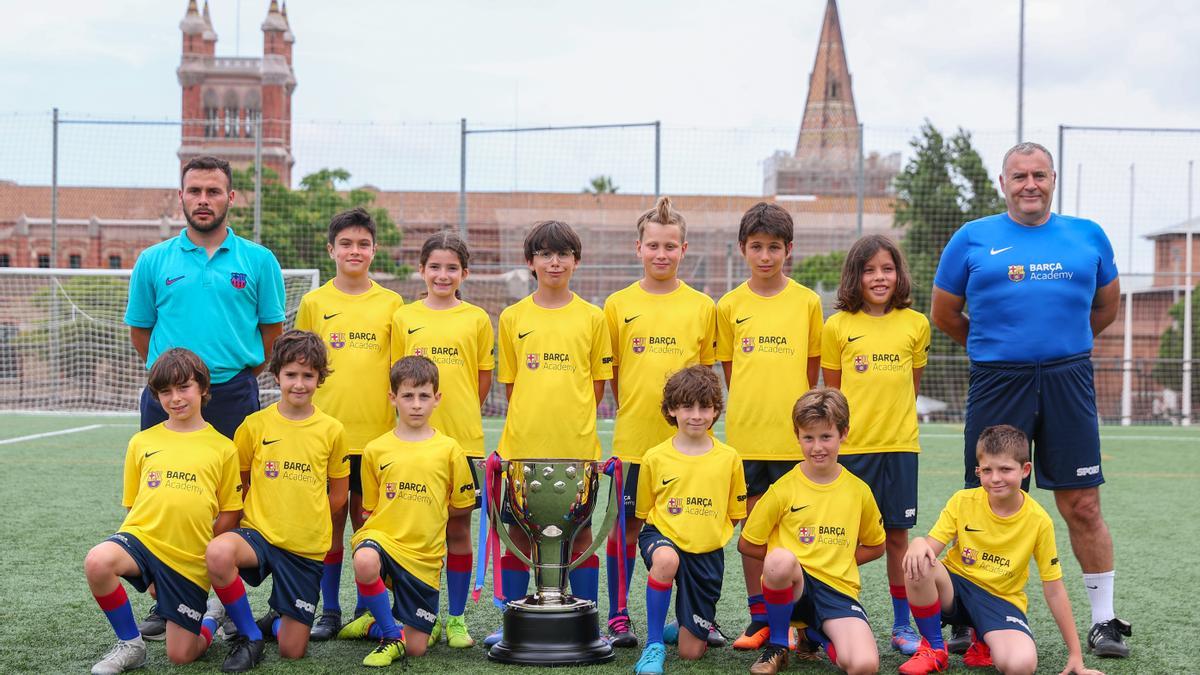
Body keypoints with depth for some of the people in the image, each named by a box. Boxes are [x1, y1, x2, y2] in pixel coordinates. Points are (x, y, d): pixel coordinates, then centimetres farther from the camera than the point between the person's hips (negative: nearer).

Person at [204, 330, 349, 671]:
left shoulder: (332, 431, -1)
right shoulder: (254, 425, -1)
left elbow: (338, 495, 9)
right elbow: (238, 483, 10)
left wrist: (303, 518, 5)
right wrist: (262, 517, 1)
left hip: (307, 547, 1)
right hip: (258, 533, 0)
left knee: (292, 650, -2)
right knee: (218, 552, -37)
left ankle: (276, 621, 37)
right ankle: (249, 636, -10)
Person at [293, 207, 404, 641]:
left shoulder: (390, 303, 5)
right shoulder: (314, 303, 4)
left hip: (377, 433, 0)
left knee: (368, 521, 6)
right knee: (330, 521, 5)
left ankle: (367, 609, 17)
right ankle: (329, 611, 15)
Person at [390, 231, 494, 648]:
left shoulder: (477, 319, 4)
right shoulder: (404, 318, 5)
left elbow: (484, 378, 9)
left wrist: (461, 416, 6)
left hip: (464, 440, 0)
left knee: (458, 528, 5)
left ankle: (457, 617, 15)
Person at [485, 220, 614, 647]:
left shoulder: (591, 317, 3)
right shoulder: (512, 317, 6)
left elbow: (598, 384, 8)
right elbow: (509, 383, 11)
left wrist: (573, 420, 1)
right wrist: (528, 422, 3)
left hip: (576, 447, -1)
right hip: (521, 447, 1)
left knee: (580, 532, 5)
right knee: (517, 533, 6)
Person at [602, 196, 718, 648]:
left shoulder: (702, 306, 5)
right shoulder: (619, 305, 3)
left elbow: (707, 371, 10)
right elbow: (609, 372, 9)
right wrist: (632, 411, 2)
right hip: (632, 438, 0)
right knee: (626, 525, 5)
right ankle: (618, 618, 14)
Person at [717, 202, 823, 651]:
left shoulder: (807, 301, 2)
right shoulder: (730, 306, 4)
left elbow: (812, 366, 9)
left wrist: (795, 409, 4)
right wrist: (750, 409, 7)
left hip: (793, 432, -1)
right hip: (745, 432, 1)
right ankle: (759, 619, 15)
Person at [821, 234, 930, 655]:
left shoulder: (916, 324, 4)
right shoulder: (838, 326, 0)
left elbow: (913, 383, 14)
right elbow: (831, 391, 7)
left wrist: (892, 415, 7)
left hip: (900, 445, 1)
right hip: (850, 445, -1)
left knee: (897, 534, 8)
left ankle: (902, 625, 18)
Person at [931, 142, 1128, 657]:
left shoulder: (1088, 237, 10)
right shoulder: (972, 239, 5)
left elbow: (1106, 307, 21)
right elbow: (944, 314, 12)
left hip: (1068, 382, 1)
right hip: (997, 384, -1)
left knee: (1082, 505, 2)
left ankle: (1104, 620, 13)